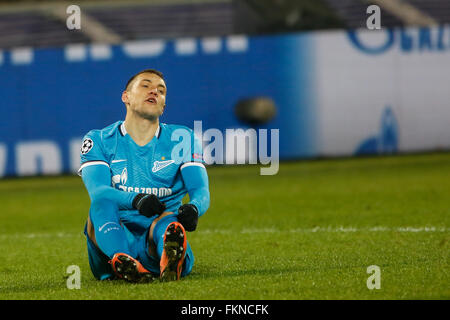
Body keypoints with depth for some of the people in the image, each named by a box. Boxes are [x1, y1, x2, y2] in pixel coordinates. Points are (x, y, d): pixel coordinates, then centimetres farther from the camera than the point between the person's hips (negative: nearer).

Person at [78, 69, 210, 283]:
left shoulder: (182, 139, 14)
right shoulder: (99, 141, 9)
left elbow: (200, 190, -1)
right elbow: (96, 190, -10)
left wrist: (193, 208, -29)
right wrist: (136, 200, -33)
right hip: (114, 239, 1)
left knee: (168, 219, -37)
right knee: (102, 202, -32)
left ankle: (170, 261, -75)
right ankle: (122, 262, -63)